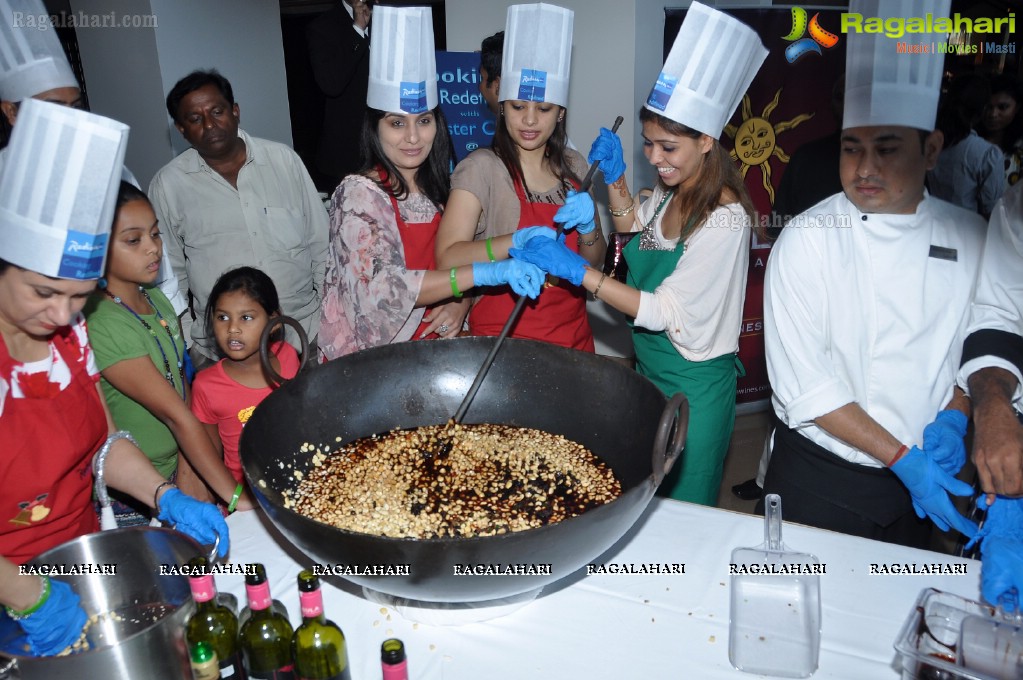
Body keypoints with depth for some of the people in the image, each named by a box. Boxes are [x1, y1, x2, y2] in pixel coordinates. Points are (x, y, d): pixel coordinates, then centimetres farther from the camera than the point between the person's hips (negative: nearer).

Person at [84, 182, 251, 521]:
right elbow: (176, 415, -24)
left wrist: (188, 468, -6)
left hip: (173, 475, 6)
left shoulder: (157, 300, 1)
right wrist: (235, 495, -20)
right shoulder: (102, 326, -24)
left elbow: (182, 386, 2)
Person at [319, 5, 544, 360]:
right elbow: (382, 287, -25)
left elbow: (466, 260, 13)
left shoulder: (443, 189, 3)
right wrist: (485, 272, -30)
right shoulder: (359, 193, -13)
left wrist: (461, 303, -9)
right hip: (369, 354, -4)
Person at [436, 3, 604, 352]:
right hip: (502, 334, -5)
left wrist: (587, 226, -13)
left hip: (572, 332, 5)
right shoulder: (482, 168, -11)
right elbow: (448, 258, -20)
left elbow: (594, 262, 7)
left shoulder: (573, 167, 4)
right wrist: (518, 241, -33)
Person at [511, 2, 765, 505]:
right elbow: (633, 231, 21)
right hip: (649, 367, 8)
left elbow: (665, 311, -27)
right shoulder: (669, 191, 0)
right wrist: (617, 180, 4)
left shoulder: (725, 217, -24)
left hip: (692, 382, -8)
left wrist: (577, 270, -29)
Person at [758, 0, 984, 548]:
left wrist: (953, 419, -9)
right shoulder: (807, 240, -15)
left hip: (920, 482, 4)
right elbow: (804, 385, -17)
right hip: (817, 477, -3)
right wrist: (901, 458, -17)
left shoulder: (970, 238, -1)